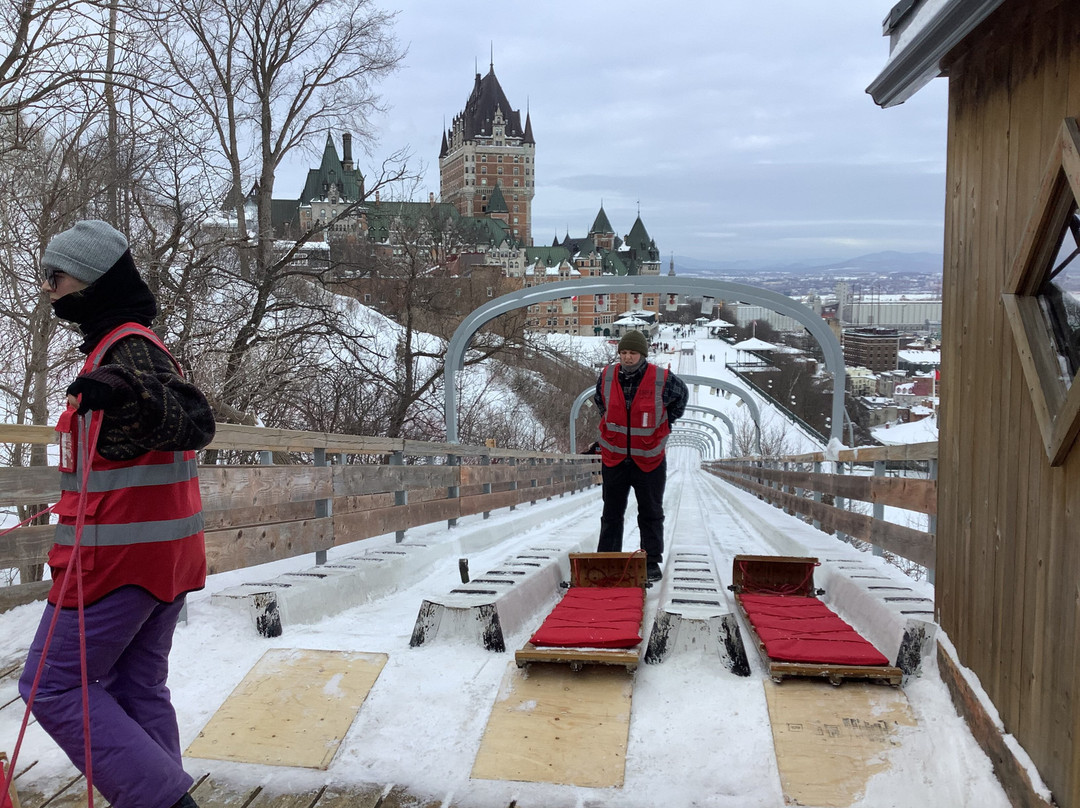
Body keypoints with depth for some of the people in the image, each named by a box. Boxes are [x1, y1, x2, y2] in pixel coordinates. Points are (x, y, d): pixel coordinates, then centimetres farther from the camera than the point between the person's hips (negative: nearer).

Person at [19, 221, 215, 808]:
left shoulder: (128, 347, -15)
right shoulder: (122, 344, 17)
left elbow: (195, 422, -29)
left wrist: (127, 394, -47)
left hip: (121, 554, -10)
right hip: (163, 556, 10)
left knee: (52, 685, -1)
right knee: (137, 688, 15)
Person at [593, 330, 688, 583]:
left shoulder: (663, 379, -12)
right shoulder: (606, 376, -4)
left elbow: (682, 395, 11)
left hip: (649, 459, -2)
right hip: (614, 458, 2)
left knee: (651, 514, 9)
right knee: (611, 514, 11)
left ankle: (652, 562, 20)